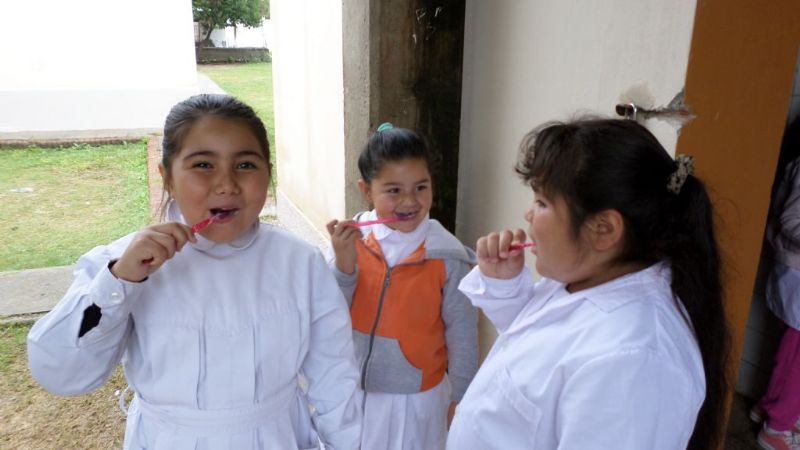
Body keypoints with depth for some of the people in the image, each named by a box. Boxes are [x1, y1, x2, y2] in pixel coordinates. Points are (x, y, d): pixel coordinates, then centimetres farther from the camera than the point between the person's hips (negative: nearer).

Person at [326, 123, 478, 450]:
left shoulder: (447, 257, -17)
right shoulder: (350, 239, -12)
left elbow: (462, 334, -7)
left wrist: (457, 398, 3)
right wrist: (343, 264, -24)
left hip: (416, 399, -2)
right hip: (352, 390, 2)